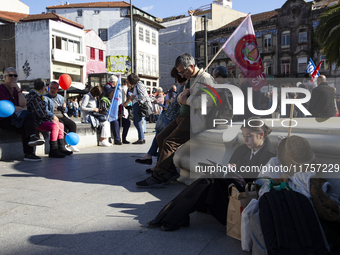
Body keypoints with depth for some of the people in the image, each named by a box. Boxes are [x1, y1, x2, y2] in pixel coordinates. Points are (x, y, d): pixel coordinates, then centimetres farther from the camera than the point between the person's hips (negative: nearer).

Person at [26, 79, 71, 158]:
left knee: (60, 125, 11)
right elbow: (39, 113, -22)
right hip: (36, 122, -11)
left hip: (43, 119, 11)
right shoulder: (33, 97, -17)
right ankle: (53, 151, -28)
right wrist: (49, 118, -10)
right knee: (54, 126, -30)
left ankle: (61, 148, 12)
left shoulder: (39, 96, 17)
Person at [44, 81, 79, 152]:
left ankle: (71, 144, -18)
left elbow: (65, 111, 26)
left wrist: (64, 108, 0)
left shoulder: (61, 98, 22)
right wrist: (53, 116, -26)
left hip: (62, 116, 6)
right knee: (62, 126, -33)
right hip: (51, 117, -6)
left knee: (73, 124, -20)